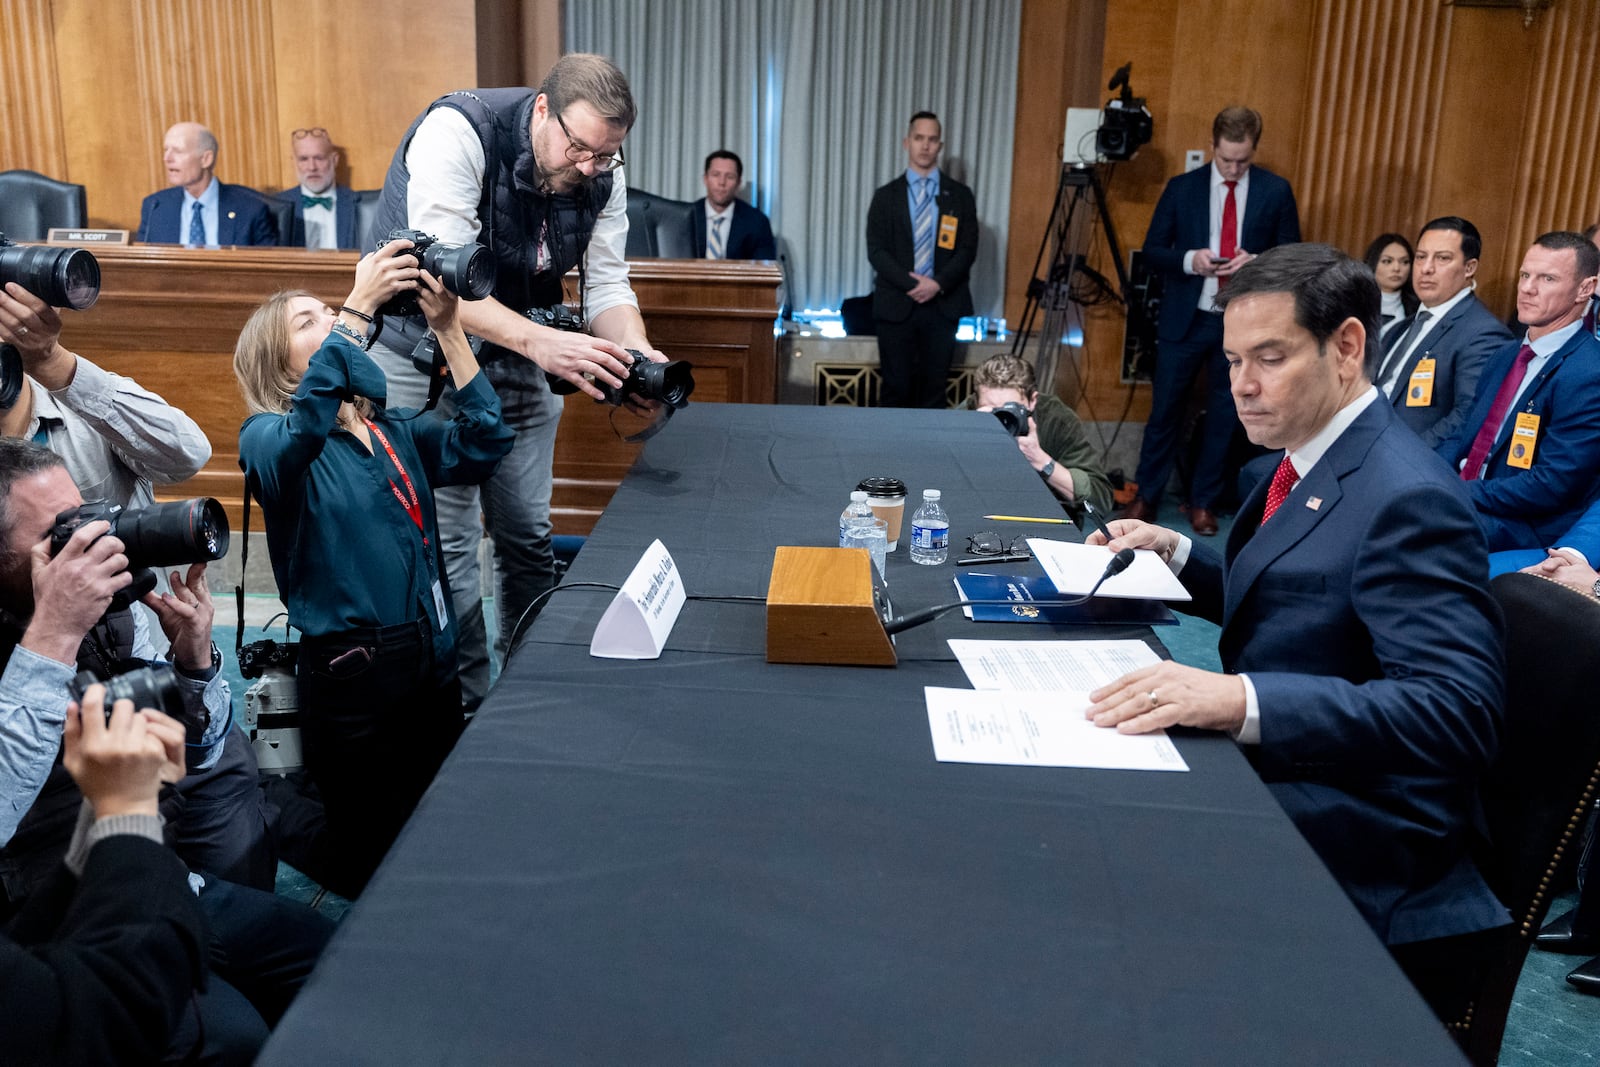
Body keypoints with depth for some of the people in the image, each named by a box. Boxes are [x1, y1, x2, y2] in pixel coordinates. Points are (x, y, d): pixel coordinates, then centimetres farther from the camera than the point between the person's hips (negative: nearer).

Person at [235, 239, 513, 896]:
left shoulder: (394, 434, 12)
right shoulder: (267, 437, -5)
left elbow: (482, 444, -4)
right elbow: (301, 432, -31)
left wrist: (448, 329, -11)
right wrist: (359, 308, -34)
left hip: (433, 667, 6)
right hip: (350, 676, -6)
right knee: (371, 866, 7)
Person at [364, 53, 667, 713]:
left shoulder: (602, 172, -10)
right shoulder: (457, 132, -27)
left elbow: (607, 284, -7)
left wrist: (637, 351, -29)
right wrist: (539, 342, -48)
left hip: (517, 347, 5)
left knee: (528, 533, 10)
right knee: (449, 538, -6)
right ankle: (465, 704, 9)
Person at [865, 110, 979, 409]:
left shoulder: (960, 195, 8)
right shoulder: (886, 196, 7)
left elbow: (967, 249, 2)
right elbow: (876, 251, -1)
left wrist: (938, 283, -14)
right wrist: (911, 283, -14)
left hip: (942, 304, 1)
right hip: (896, 305, -1)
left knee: (934, 388, 3)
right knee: (896, 388, 0)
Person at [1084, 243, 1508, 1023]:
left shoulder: (1407, 498, -21)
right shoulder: (1315, 463, 8)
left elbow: (1458, 711, -30)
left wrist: (1240, 699, -41)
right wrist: (1177, 553, 7)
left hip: (1348, 845, -9)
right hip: (1270, 777, 9)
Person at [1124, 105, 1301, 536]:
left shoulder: (1276, 191, 1)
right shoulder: (1182, 188, 0)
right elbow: (1153, 249, 3)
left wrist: (1256, 262, -16)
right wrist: (1189, 260, -16)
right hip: (1185, 319, 0)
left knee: (1225, 413, 8)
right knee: (1165, 408, 4)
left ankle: (1204, 503, 21)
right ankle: (1147, 497, 18)